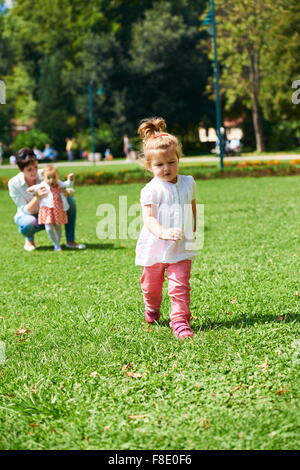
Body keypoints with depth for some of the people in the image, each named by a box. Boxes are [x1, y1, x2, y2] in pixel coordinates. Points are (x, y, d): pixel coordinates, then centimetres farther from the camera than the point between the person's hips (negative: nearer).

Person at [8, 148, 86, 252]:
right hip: (27, 216, -3)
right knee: (29, 222, -40)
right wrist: (37, 197, -41)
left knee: (69, 200, -23)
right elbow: (26, 211, -22)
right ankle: (29, 239, -2)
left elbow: (70, 190, -15)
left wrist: (66, 192, -39)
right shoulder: (13, 183, -21)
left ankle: (70, 241, -14)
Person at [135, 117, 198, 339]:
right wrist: (163, 232, -43)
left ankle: (180, 321, -6)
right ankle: (152, 310, 46)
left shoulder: (188, 183, 2)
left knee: (181, 286, -12)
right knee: (152, 286, 18)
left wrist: (193, 230, 29)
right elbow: (148, 218, -25)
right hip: (155, 248, -2)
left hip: (181, 248, 2)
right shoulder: (151, 190, -14)